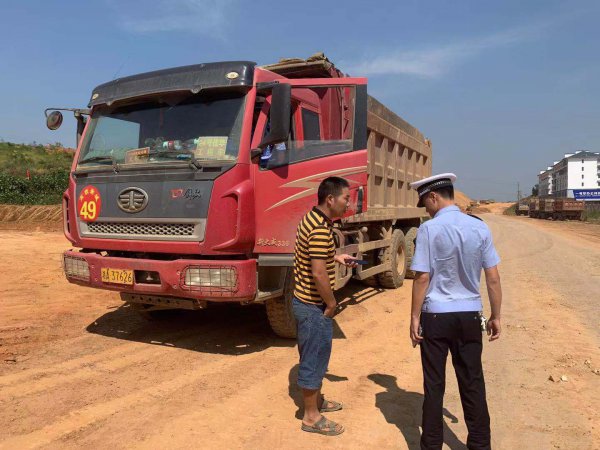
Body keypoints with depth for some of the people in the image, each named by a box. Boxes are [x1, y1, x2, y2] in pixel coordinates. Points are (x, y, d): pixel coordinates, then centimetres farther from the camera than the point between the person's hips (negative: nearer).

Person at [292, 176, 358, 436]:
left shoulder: (311, 218, 7)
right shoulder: (321, 229, -25)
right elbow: (319, 274, -26)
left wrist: (334, 257, 13)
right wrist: (331, 303, -13)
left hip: (305, 300, 10)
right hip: (314, 306, -10)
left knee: (314, 356, 23)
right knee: (314, 359, 4)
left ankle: (316, 400, 41)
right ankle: (311, 417, 19)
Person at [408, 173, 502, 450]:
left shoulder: (429, 229, -12)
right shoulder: (480, 227, 0)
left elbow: (422, 277, -13)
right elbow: (493, 277, 2)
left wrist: (415, 317, -4)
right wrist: (496, 316, 11)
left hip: (436, 315, -3)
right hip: (470, 315, 4)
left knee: (434, 385, 10)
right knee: (472, 383, 15)